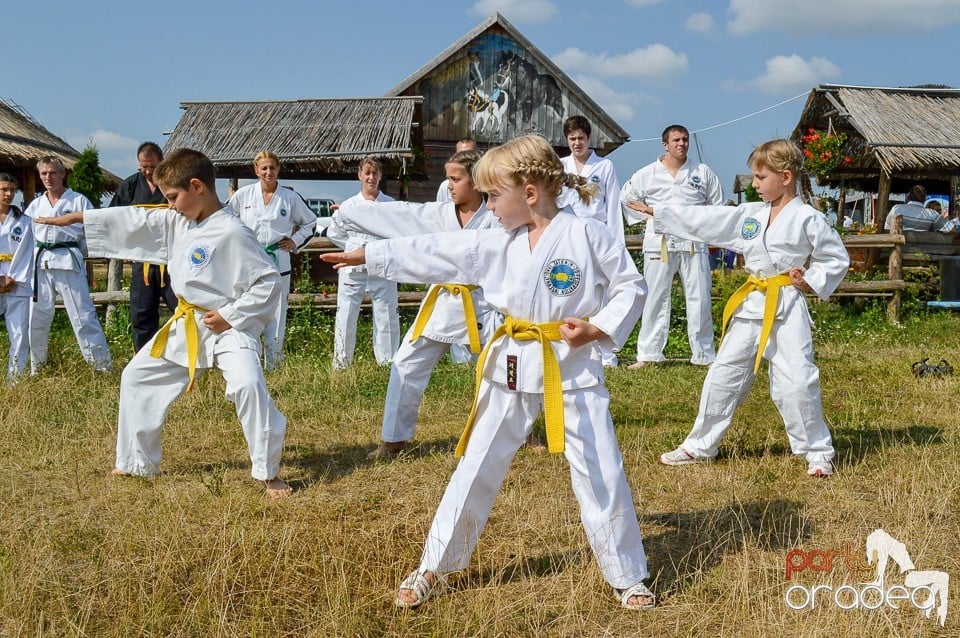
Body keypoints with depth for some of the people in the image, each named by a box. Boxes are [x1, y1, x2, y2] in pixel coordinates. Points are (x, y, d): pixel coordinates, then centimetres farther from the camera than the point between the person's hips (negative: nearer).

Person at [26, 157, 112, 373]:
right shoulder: (35, 205, 15)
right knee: (36, 317, 11)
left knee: (83, 315, -8)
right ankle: (36, 368, 26)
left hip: (68, 263, -5)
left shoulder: (79, 201, 3)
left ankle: (103, 365, -4)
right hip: (40, 264, 5)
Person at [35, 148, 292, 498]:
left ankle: (268, 473, -15)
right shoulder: (175, 221, 3)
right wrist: (76, 217, 11)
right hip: (185, 326, 9)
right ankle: (136, 463, 31)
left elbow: (269, 281, -21)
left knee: (247, 385, -30)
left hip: (227, 326, -8)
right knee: (137, 377, 15)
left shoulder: (233, 232, -21)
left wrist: (230, 316, -20)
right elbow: (133, 221, 10)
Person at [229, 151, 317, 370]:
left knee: (276, 316, 5)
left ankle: (273, 364, 15)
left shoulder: (290, 198, 3)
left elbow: (310, 223, 15)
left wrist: (295, 241, 4)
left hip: (278, 263, 1)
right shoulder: (243, 195, 2)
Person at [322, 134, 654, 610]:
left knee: (600, 475, 1)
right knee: (476, 470, 10)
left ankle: (627, 576, 21)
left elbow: (631, 287, -5)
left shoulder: (588, 236, -11)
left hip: (573, 369, -4)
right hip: (511, 368, 4)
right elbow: (433, 254, 5)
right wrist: (369, 254, 6)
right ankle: (433, 568, 23)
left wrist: (598, 329, -18)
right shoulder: (494, 243, 1)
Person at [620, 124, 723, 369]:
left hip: (694, 243, 1)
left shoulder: (703, 172, 5)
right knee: (655, 299, 4)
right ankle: (648, 354, 11)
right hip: (659, 244, 0)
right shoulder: (648, 174, 3)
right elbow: (625, 197, 15)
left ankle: (704, 354, 12)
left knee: (699, 298, 3)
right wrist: (645, 219, 6)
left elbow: (717, 204, 14)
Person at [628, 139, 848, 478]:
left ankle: (818, 452, 8)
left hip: (787, 307, -6)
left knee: (796, 381, -11)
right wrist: (656, 211, 9)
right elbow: (706, 219, 10)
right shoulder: (749, 214, 9)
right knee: (723, 375, 10)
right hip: (750, 304, 6)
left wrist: (811, 283, -12)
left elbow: (837, 259, 0)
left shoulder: (809, 219, -7)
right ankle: (700, 446, 22)